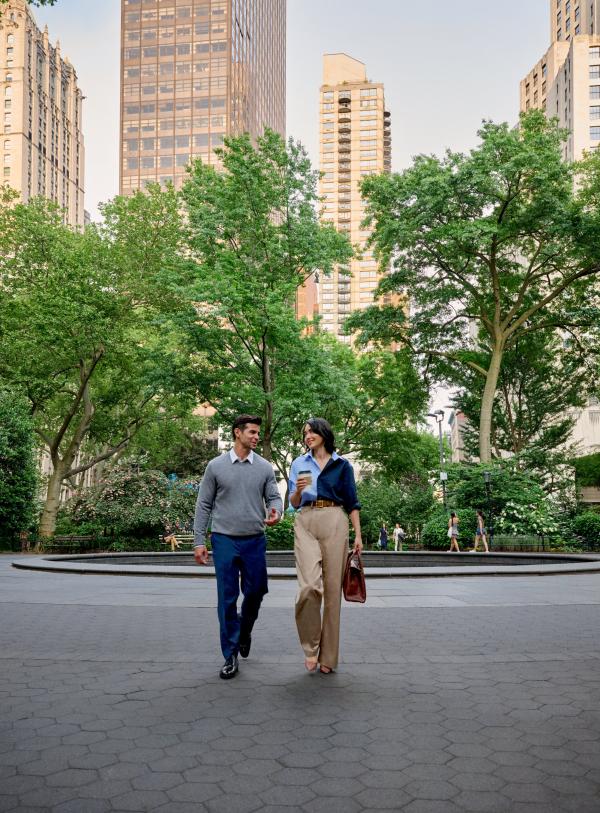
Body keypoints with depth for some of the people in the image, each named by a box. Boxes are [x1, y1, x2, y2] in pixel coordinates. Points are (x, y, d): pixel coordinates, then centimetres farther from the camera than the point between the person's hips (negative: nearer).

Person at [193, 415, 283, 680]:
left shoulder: (264, 467, 5)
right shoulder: (216, 466, 0)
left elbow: (274, 497, 4)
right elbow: (204, 505, 2)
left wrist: (275, 512, -21)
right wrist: (199, 541, -2)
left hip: (255, 541, 2)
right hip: (225, 540, -2)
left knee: (255, 592, 7)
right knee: (227, 599, 0)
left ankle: (244, 631, 38)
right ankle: (230, 655, 10)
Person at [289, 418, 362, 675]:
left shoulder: (342, 465, 10)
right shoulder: (299, 463, 14)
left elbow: (351, 502, 10)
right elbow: (294, 503, 13)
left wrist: (358, 535, 3)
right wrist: (298, 490, -10)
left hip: (334, 523, 0)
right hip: (306, 524, 0)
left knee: (332, 588, -1)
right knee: (309, 586, -17)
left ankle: (328, 656, 10)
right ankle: (310, 647, 1)